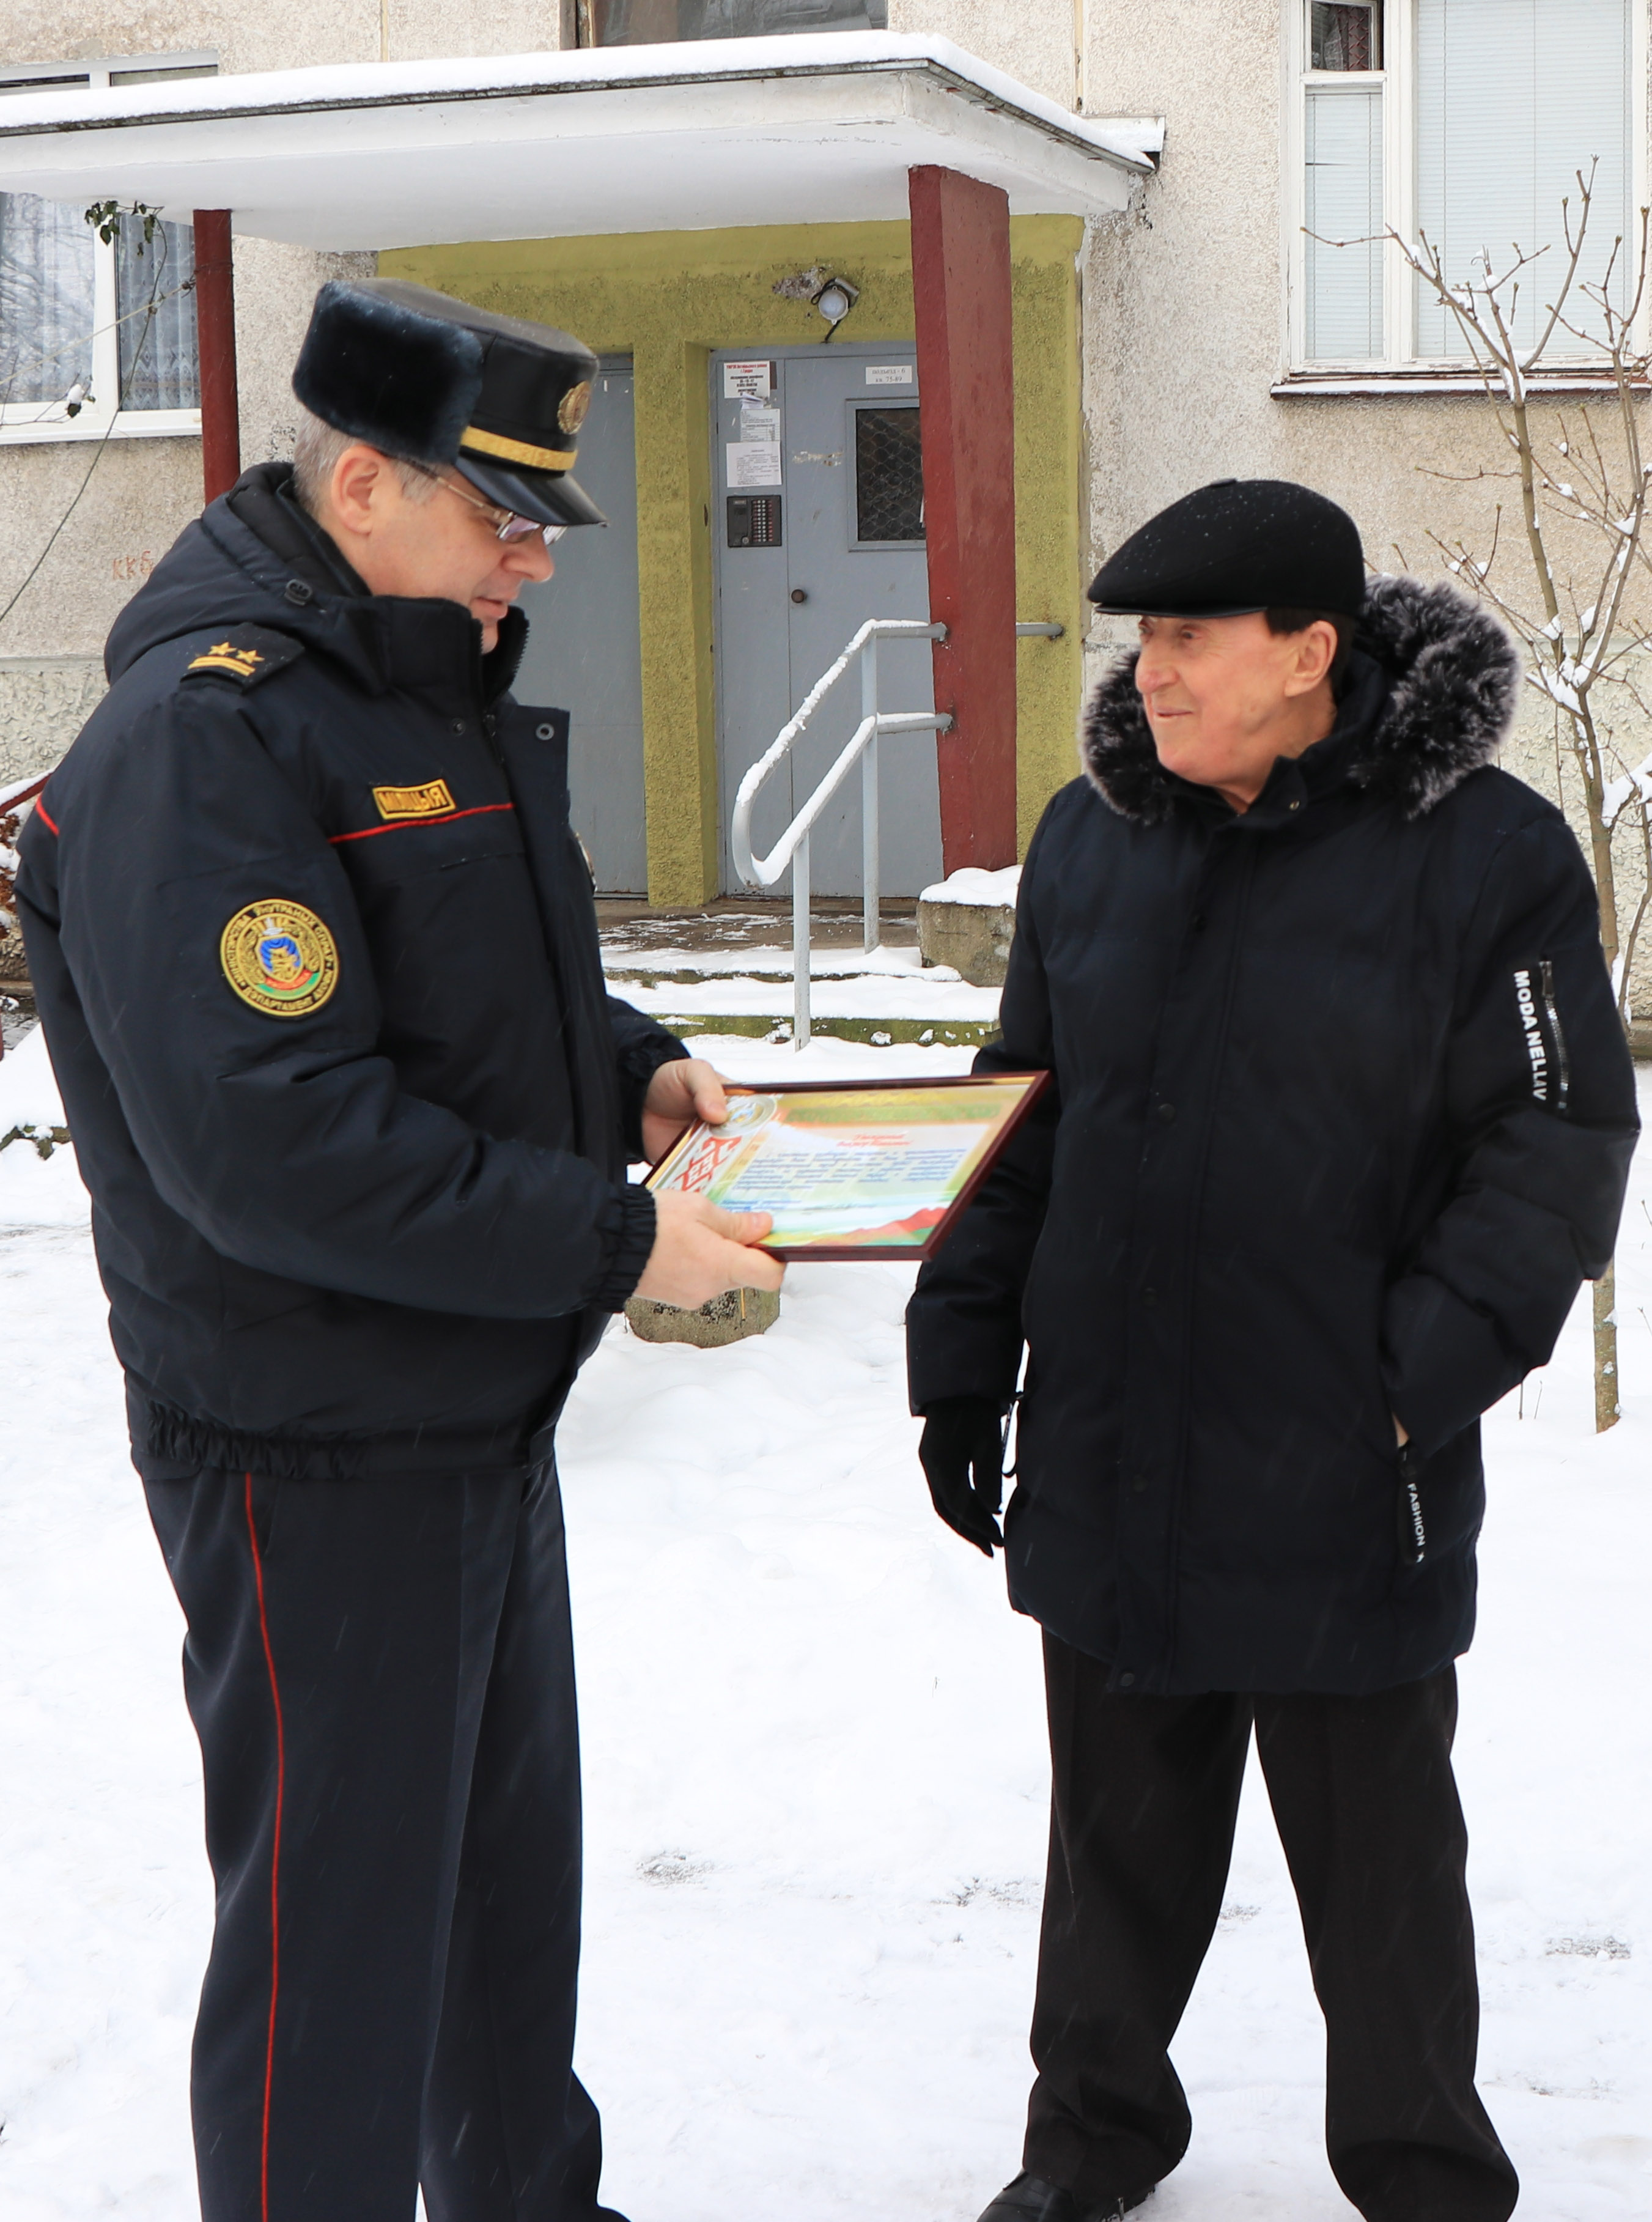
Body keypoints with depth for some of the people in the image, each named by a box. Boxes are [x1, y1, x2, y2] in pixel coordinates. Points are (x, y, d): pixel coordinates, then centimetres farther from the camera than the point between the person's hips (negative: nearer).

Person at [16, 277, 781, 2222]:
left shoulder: (435, 692, 10)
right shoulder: (202, 736, -22)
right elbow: (270, 1144, -30)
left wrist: (637, 1072, 4)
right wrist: (612, 1243, -26)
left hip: (490, 1412, 10)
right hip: (315, 1458, -10)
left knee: (511, 1863, 24)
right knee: (338, 1935, 2)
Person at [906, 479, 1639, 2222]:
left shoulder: (1485, 853, -10)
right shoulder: (1091, 835, 5)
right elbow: (1020, 1125, 12)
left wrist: (1419, 1380, -16)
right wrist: (960, 1362, 10)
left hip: (1343, 1498, -4)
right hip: (1105, 1472, 4)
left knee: (1378, 1864, 12)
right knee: (1118, 1834, 19)